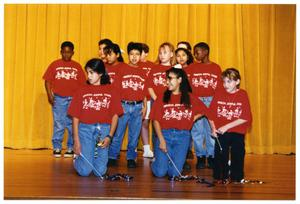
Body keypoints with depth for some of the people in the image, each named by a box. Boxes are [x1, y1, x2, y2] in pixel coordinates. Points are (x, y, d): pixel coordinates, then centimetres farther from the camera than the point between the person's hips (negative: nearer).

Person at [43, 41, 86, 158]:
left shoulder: (77, 66, 7)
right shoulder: (55, 65, 4)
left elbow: (82, 83, 7)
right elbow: (48, 81, 2)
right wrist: (49, 95, -8)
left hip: (74, 99, 1)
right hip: (58, 99, -1)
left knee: (73, 125, 3)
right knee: (58, 124, 2)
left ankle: (71, 148, 12)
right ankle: (57, 148, 10)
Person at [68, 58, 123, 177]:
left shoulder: (110, 91, 6)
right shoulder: (82, 91, 5)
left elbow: (115, 115, 3)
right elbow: (75, 117, 3)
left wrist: (109, 136, -8)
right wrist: (76, 140, -4)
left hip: (103, 129, 1)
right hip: (85, 128, 0)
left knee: (100, 171, -5)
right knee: (84, 171, -7)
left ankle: (97, 158, 29)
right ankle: (78, 159, 26)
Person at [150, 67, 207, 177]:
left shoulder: (190, 98, 9)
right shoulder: (162, 98, 4)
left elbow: (203, 110, 21)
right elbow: (156, 120, 0)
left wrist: (191, 119, 6)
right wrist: (161, 140, -12)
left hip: (182, 136, 1)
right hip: (164, 134, -1)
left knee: (174, 172, -9)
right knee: (160, 172, -11)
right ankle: (158, 161, 23)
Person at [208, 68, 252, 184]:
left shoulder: (243, 95, -3)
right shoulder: (219, 94, 4)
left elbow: (245, 118, -9)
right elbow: (211, 114, 6)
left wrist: (227, 126, -13)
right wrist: (213, 128, -8)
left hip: (237, 132, -1)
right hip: (221, 133, 1)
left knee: (237, 155, 2)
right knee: (220, 155, -1)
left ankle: (236, 177, 16)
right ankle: (220, 177, 12)